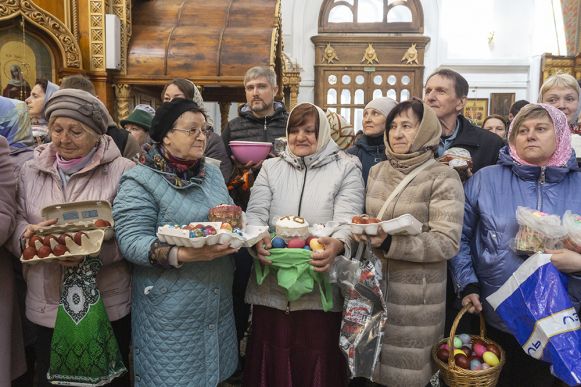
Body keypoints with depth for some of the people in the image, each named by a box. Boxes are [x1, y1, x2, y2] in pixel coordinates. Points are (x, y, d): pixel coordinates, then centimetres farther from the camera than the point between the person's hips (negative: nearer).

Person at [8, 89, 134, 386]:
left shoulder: (122, 170, -8)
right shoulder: (30, 170, 7)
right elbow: (14, 222, 8)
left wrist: (95, 251, -26)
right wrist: (27, 233, -14)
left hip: (106, 306, -3)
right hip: (46, 307, 4)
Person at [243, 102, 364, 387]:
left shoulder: (345, 169, 3)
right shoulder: (271, 167, 11)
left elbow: (348, 219, -8)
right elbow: (255, 213, 2)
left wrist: (338, 244, -31)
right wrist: (258, 241, -20)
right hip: (271, 288, 2)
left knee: (316, 363, 8)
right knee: (273, 362, 12)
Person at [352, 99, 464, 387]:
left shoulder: (443, 178, -8)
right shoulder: (377, 171, 9)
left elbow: (447, 243, -16)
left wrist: (389, 243, -26)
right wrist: (361, 230, -2)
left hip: (417, 290, -5)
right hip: (374, 282, 5)